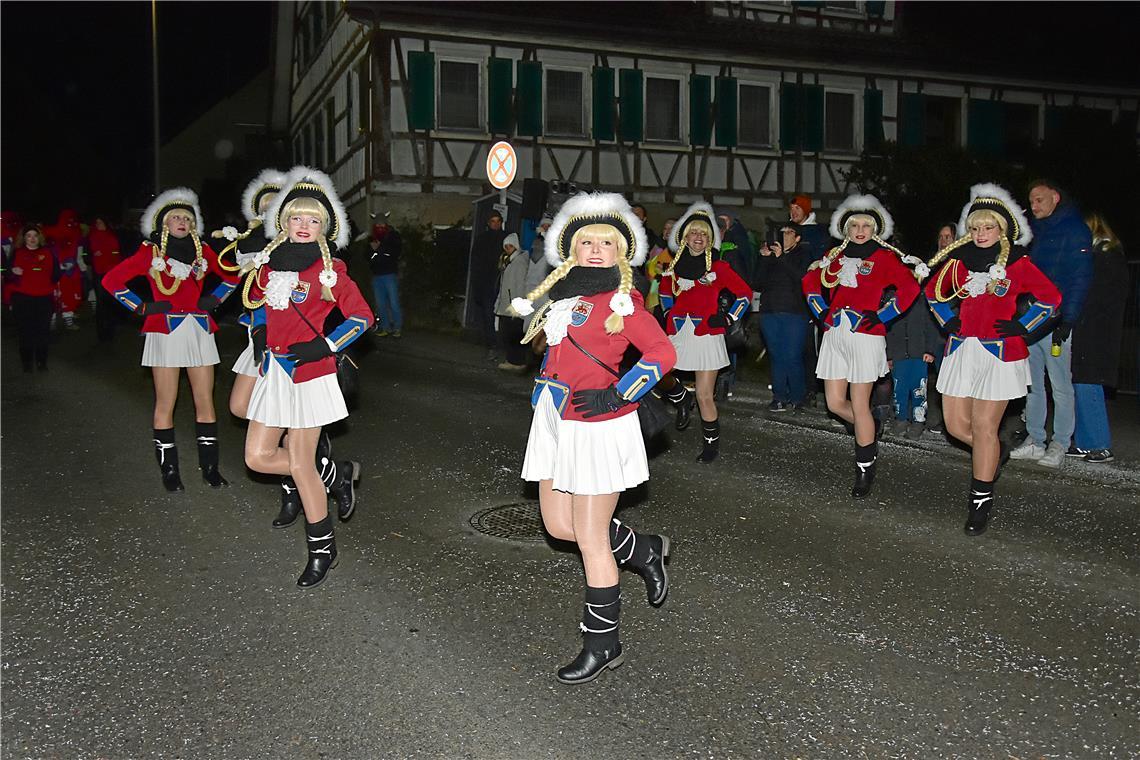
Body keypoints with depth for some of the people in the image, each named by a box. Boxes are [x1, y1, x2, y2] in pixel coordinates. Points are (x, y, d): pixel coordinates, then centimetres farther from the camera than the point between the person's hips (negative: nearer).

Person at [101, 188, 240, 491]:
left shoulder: (203, 251, 12)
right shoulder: (150, 252, 4)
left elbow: (231, 275, 25)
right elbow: (111, 280, 3)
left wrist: (214, 299, 12)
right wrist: (142, 307, -3)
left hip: (199, 330, 3)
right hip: (166, 330, -3)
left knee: (205, 401, 2)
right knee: (166, 403, 1)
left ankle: (209, 466, 10)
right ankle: (169, 469, 10)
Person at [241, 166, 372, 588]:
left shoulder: (329, 271, -7)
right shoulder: (268, 261, 8)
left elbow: (362, 317, -4)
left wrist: (325, 346, -13)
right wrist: (260, 336, 8)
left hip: (309, 372, -6)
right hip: (272, 370, 6)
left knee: (300, 465, -3)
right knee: (258, 457, 7)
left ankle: (322, 550, 14)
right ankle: (339, 474, 26)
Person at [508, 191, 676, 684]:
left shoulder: (622, 299, -10)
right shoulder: (563, 291, 10)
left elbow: (662, 353, -16)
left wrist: (616, 396, -20)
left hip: (596, 426, -8)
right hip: (555, 421, 8)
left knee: (590, 539, 0)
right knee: (558, 525, 14)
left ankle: (602, 645, 16)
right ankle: (644, 551, 37)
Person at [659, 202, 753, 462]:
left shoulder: (717, 267, -3)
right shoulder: (675, 265, 7)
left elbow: (745, 293, 2)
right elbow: (665, 288, 28)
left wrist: (727, 319, -4)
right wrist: (668, 313, 16)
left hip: (706, 335, -4)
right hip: (678, 334, 4)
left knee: (705, 396, -3)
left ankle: (712, 444, 13)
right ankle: (682, 401, 30)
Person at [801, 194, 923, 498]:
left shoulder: (884, 256, -2)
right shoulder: (835, 255, 12)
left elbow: (910, 288, -9)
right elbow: (810, 281, 23)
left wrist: (879, 317, -12)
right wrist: (823, 313, 10)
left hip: (865, 336, -5)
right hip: (834, 335, 5)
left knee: (859, 406, -3)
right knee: (835, 403, 6)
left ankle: (865, 470, 11)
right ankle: (870, 433, 35)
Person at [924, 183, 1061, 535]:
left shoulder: (1018, 263, -2)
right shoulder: (958, 260, 7)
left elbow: (1051, 298, 5)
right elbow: (933, 290, 22)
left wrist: (1021, 326, -3)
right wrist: (947, 320, 10)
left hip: (999, 352, -4)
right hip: (961, 351, 4)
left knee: (984, 428, -4)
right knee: (956, 424, 6)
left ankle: (981, 502, 7)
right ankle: (995, 453, 39)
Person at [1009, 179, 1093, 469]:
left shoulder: (1074, 230, -3)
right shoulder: (1033, 230, 17)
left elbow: (1080, 279, -9)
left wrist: (1067, 320, -17)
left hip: (1054, 321, -7)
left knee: (1061, 386, -1)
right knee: (1032, 384, 9)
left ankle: (1060, 445, 5)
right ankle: (1035, 442, 16)